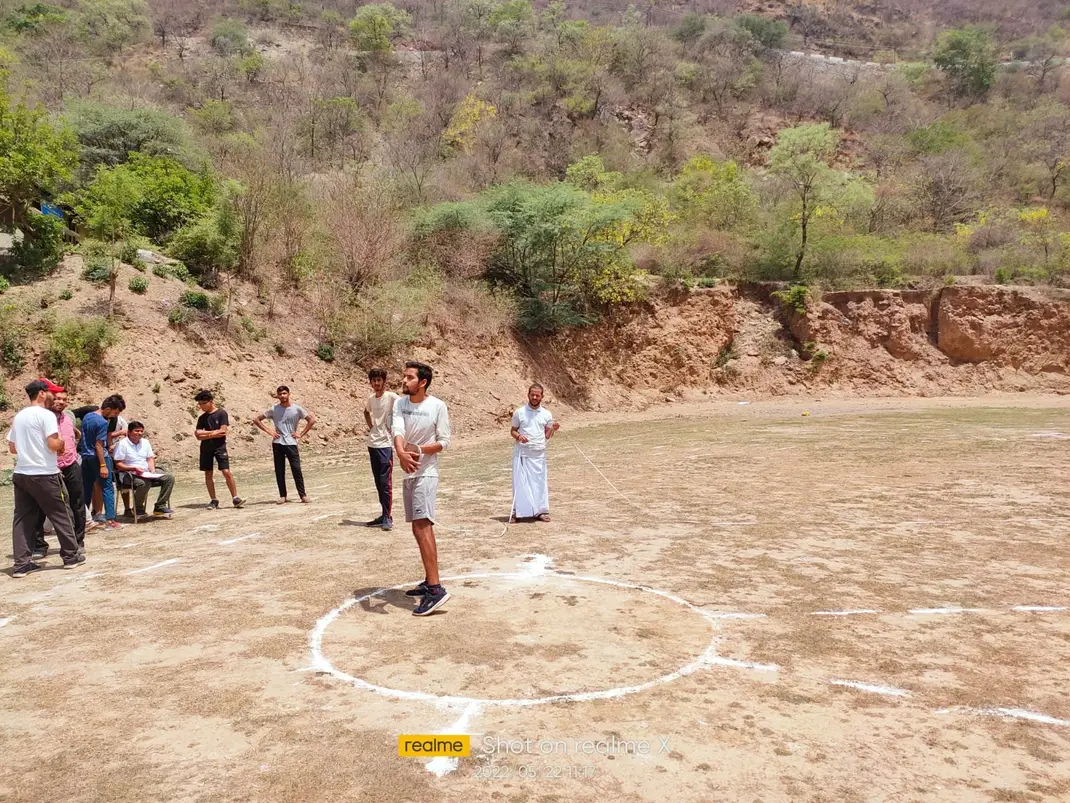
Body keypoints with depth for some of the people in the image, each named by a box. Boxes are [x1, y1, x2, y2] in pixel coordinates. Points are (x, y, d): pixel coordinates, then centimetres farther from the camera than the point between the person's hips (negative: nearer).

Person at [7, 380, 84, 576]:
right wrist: (62, 442, 2)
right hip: (44, 474, -7)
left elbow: (12, 448, 17)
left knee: (22, 519, 7)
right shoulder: (46, 415, -11)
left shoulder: (19, 416, 13)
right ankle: (71, 556, 13)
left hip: (21, 474, 7)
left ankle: (22, 563, 6)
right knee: (61, 515, 5)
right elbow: (54, 445, -19)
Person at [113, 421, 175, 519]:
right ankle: (138, 508, -11)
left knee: (169, 477, -12)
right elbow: (118, 464, -11)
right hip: (131, 474, -7)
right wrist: (133, 468, -24)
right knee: (145, 483, -38)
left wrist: (153, 471, -4)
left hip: (147, 473, 7)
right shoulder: (122, 444, -6)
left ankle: (160, 507, -9)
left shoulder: (145, 442, 15)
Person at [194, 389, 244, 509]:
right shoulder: (202, 418, 9)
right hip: (206, 448, 5)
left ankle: (235, 498, -5)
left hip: (220, 447, -5)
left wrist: (206, 433, -8)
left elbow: (223, 431, -13)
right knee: (208, 474, 5)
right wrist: (213, 434, -12)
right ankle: (213, 500, 12)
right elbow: (198, 436, 1)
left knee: (226, 472, -11)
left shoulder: (222, 413, -4)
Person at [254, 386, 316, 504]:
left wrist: (301, 434, -4)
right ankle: (282, 496, 14)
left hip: (291, 443, -2)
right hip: (277, 444, 2)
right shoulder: (273, 409, 3)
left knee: (296, 470, -5)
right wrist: (269, 431, 0)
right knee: (279, 471, 5)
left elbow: (312, 420, 0)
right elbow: (256, 420, 9)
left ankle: (303, 495, 1)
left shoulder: (297, 409, 0)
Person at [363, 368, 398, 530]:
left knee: (385, 482, -8)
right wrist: (370, 425, 15)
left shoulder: (391, 397, -10)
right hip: (372, 443, 7)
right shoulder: (371, 398, 11)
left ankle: (388, 517, -4)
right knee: (378, 482, 12)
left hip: (386, 444, -7)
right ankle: (384, 515, 20)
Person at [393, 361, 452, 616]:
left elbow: (445, 441, -6)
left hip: (426, 473, -7)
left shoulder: (437, 406, -10)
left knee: (421, 526, -17)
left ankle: (436, 589, -20)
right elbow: (397, 431, -14)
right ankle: (429, 581, 25)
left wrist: (420, 450, -23)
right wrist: (401, 453, -35)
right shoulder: (400, 404, 3)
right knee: (420, 528, 13)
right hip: (409, 473, 7)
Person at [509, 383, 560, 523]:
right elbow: (513, 431, 7)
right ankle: (517, 512, 5)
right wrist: (518, 436, -14)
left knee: (540, 482, 5)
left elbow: (547, 436, 10)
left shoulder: (547, 414, 5)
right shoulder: (519, 412, 1)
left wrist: (553, 429, -11)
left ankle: (540, 511, 13)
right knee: (520, 482, -1)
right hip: (522, 453, -2)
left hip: (539, 454, 2)